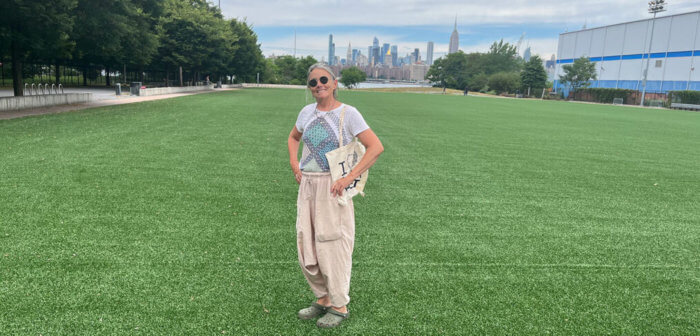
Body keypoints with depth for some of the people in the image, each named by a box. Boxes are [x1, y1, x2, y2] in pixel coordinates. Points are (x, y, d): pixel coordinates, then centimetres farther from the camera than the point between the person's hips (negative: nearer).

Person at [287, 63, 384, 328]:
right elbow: (293, 138, 26)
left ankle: (339, 307, 18)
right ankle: (322, 299, 29)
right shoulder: (307, 112, 7)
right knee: (306, 246, 11)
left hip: (332, 188, -6)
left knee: (332, 246, 0)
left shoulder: (348, 114, -9)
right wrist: (294, 163, 8)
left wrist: (349, 178, -21)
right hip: (307, 186, 6)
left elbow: (376, 147, -16)